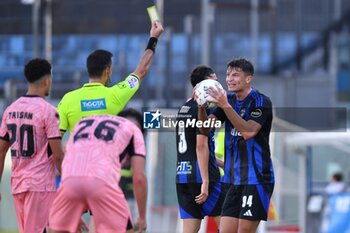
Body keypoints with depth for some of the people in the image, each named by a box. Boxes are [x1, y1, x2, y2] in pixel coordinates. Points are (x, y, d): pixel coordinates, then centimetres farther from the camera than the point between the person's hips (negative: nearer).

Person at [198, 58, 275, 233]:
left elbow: (248, 132, -23)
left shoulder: (261, 102, -9)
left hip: (256, 178, -7)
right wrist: (201, 106, -13)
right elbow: (205, 128, 5)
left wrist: (226, 106, -28)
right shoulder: (229, 100, 12)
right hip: (234, 179, 7)